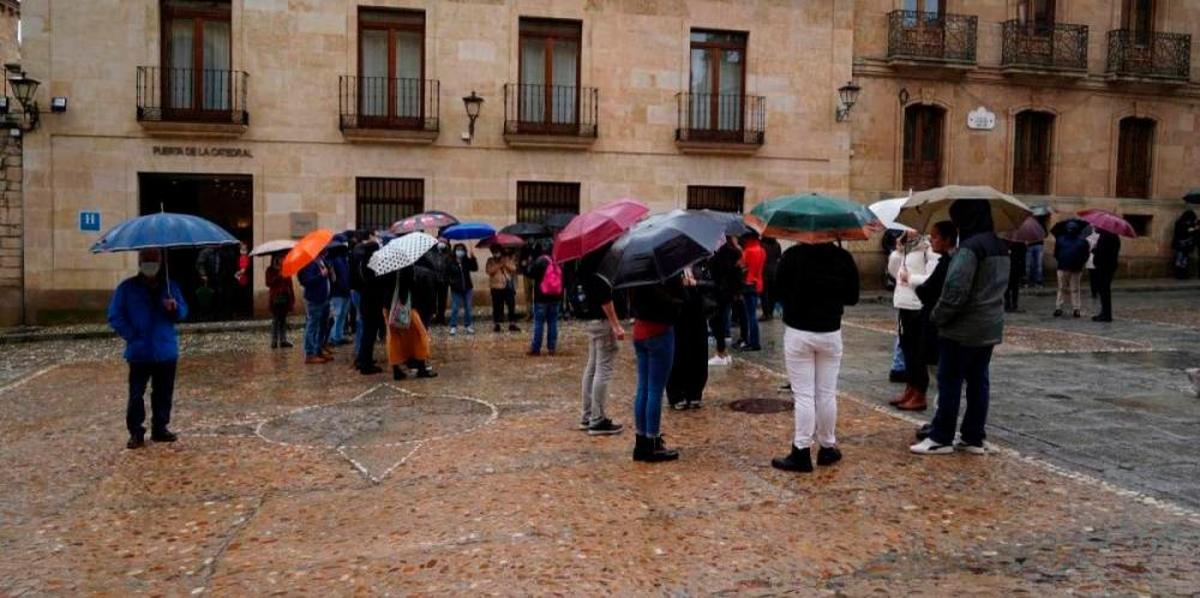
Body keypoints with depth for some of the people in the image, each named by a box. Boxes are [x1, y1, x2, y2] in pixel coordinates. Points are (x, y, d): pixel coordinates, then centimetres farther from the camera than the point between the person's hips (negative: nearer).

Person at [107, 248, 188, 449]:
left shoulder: (170, 286, 8)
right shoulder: (127, 288, 0)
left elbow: (183, 312, 6)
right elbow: (115, 317, 0)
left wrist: (175, 308, -17)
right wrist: (130, 335, -10)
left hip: (166, 351, 3)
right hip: (139, 353, -3)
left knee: (164, 393, 10)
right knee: (136, 394, -4)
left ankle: (160, 428, 21)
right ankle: (136, 432, 3)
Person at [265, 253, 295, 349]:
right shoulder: (270, 270, 1)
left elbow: (290, 285, 10)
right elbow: (268, 283, -11)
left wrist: (292, 300, 7)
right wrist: (278, 276, -19)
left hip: (285, 298, 3)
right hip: (275, 299, -3)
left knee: (283, 320, 7)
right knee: (275, 320, -3)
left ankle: (283, 340, 10)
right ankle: (274, 341, 1)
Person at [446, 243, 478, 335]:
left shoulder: (467, 261, -1)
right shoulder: (450, 262, -6)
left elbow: (475, 268, -13)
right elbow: (446, 275, -3)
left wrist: (471, 258, -22)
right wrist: (451, 282, -18)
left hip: (467, 288, 2)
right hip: (456, 289, -2)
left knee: (468, 308, 8)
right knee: (454, 308, 0)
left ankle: (469, 326, 17)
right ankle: (453, 327, 8)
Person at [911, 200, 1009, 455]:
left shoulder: (970, 247, -19)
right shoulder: (1000, 247, 11)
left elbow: (955, 291, -24)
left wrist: (938, 316, -10)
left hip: (963, 329, -9)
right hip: (990, 327, 9)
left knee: (949, 381, 0)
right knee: (978, 381, 12)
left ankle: (941, 438, 5)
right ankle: (975, 438, 17)